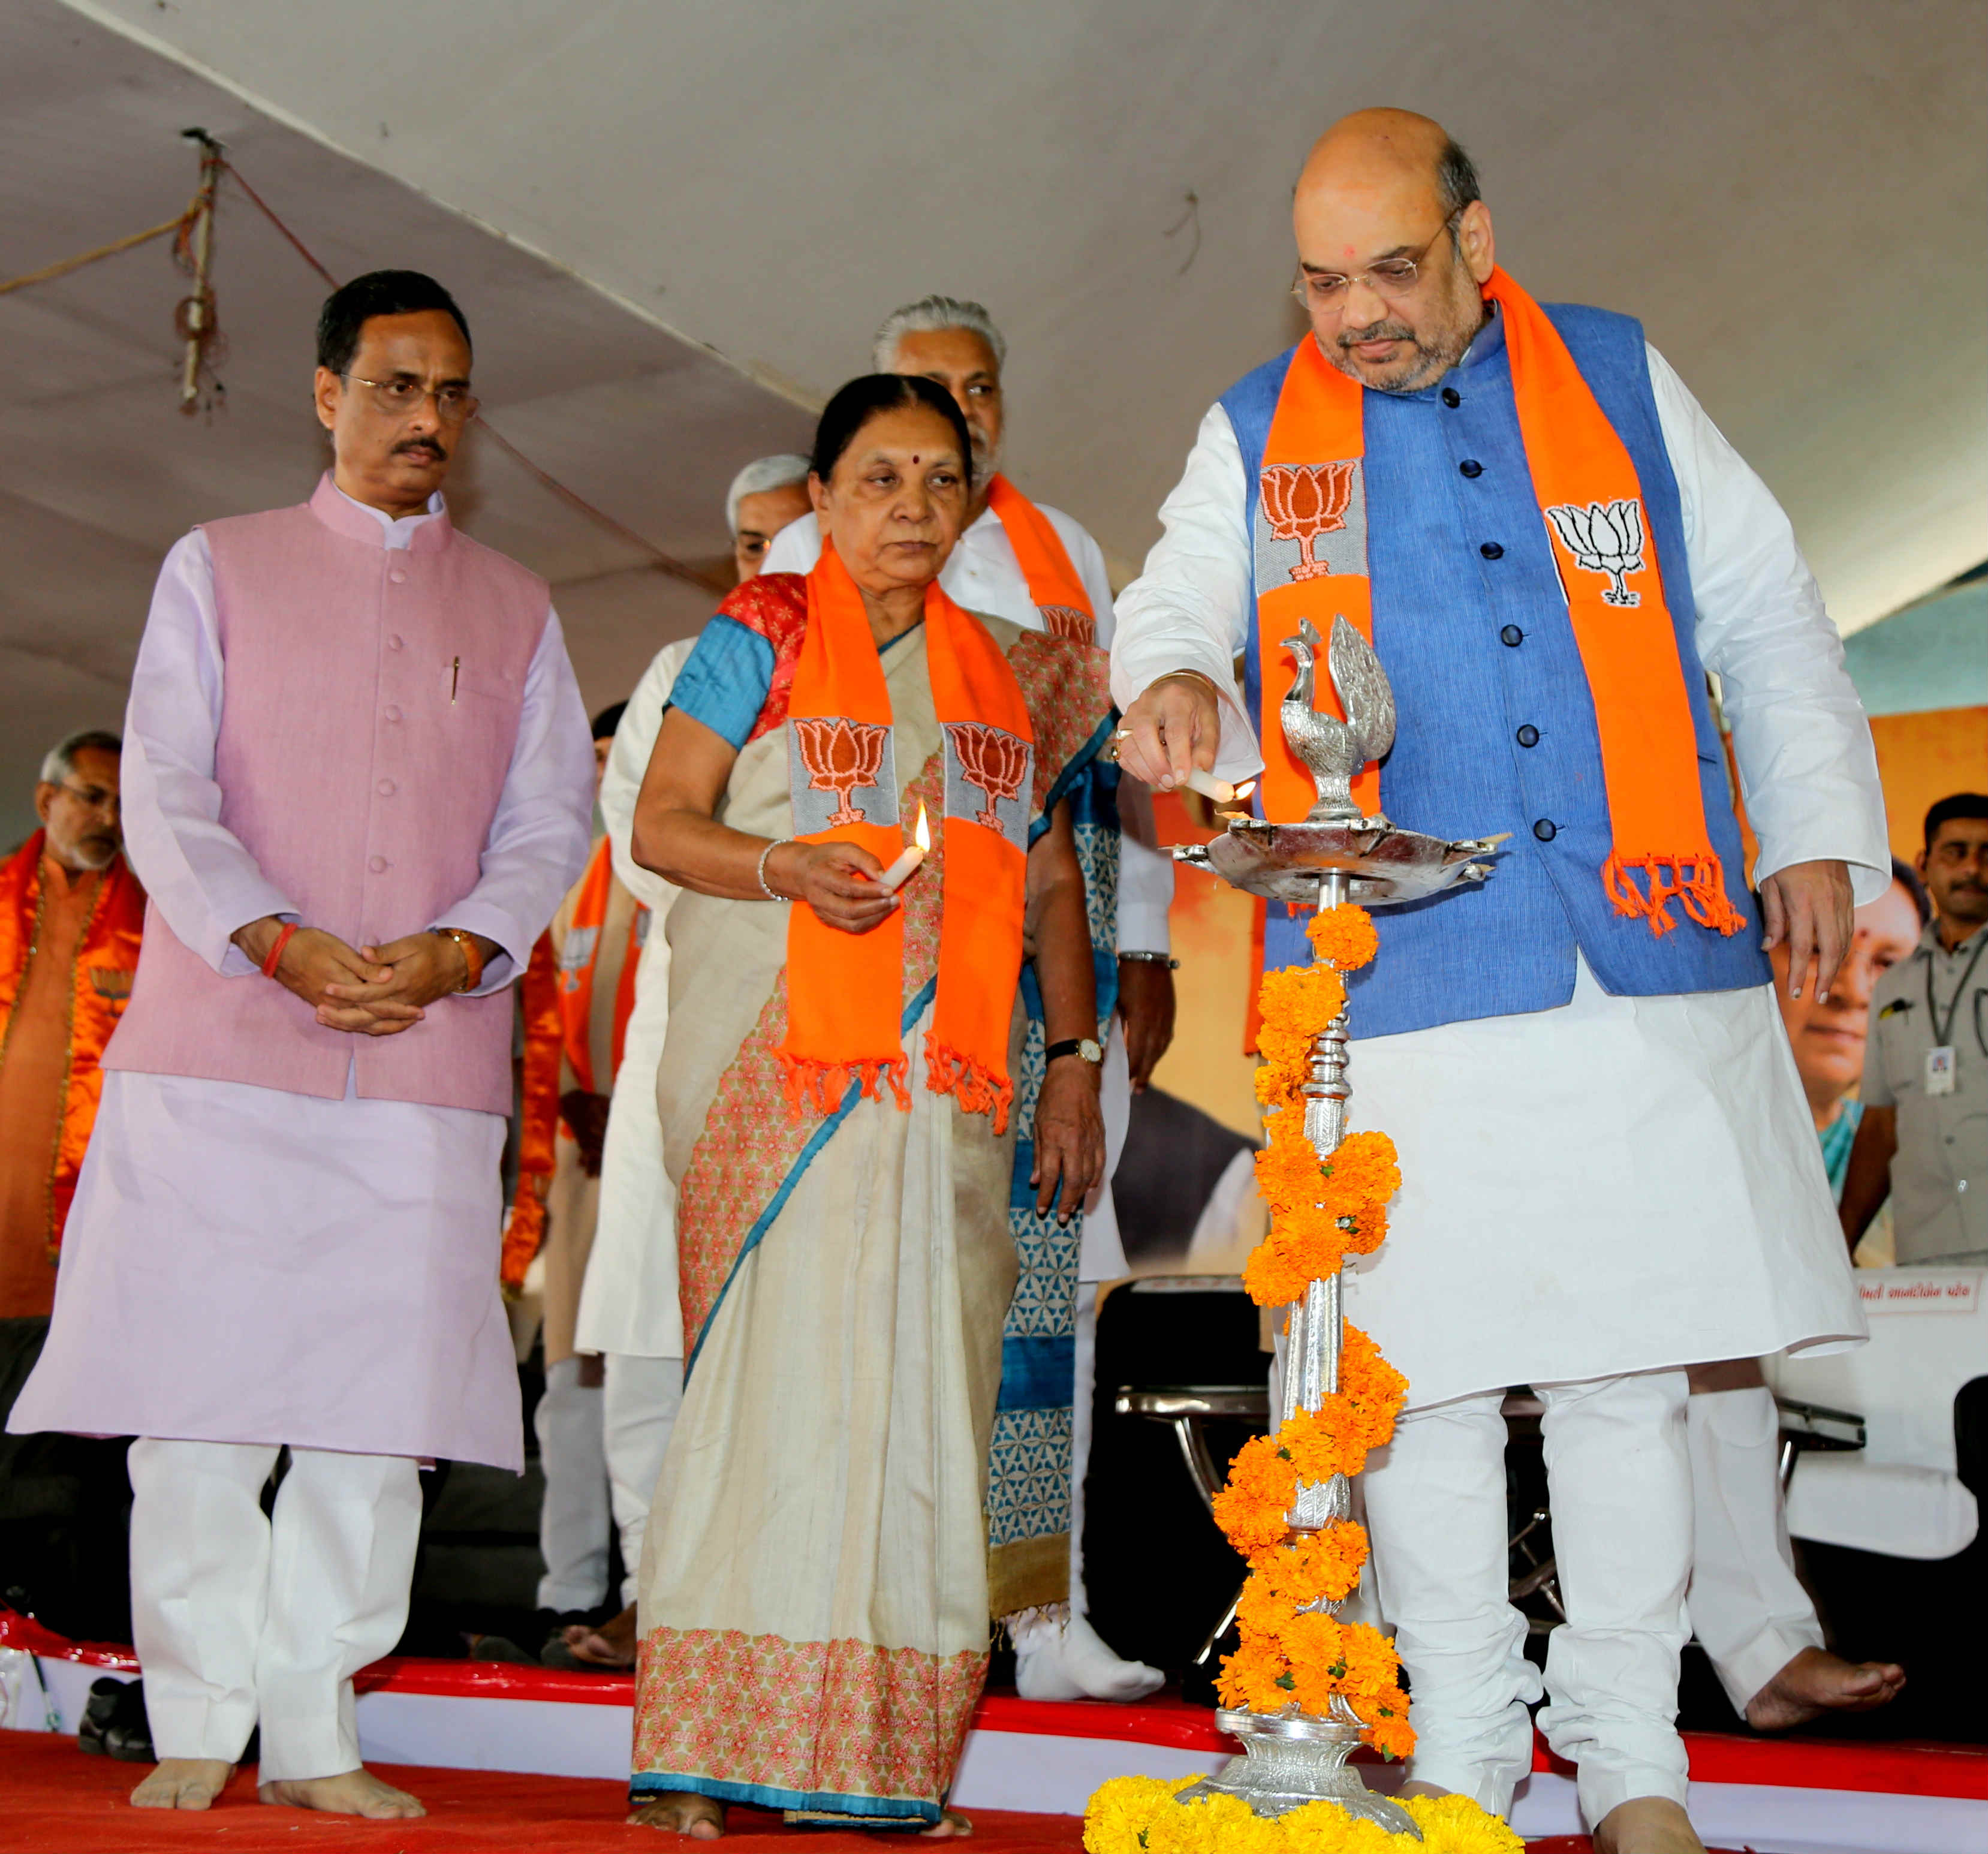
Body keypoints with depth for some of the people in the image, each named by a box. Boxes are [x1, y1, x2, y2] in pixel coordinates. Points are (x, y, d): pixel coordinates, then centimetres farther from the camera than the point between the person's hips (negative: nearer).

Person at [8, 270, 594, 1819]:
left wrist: (454, 952, -11)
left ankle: (313, 1732, 10)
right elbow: (163, 793, 2)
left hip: (430, 1060, 2)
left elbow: (554, 820, 9)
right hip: (218, 1050, -1)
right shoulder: (219, 569, 12)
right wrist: (282, 945, -14)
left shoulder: (516, 610, 17)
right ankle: (198, 1721, 11)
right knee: (197, 1396, -2)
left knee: (379, 1400, 0)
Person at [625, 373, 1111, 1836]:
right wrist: (784, 864, -17)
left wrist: (1073, 1065, 10)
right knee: (774, 1376, -9)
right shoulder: (761, 637, 7)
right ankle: (709, 1758, -2)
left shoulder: (1009, 672, 17)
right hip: (780, 1071, -3)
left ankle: (891, 1762, 4)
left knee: (927, 1395, -1)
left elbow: (1052, 879, 18)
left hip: (946, 1084, 4)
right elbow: (662, 822, 2)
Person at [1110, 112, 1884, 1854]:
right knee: (1422, 1380, 2)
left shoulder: (1622, 377, 14)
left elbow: (1763, 616, 17)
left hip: (1644, 970, 1)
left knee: (1628, 1370, 5)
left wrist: (1817, 836, 11)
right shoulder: (1257, 435, 12)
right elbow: (1177, 600, -1)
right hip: (1393, 986, 0)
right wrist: (1177, 680, -24)